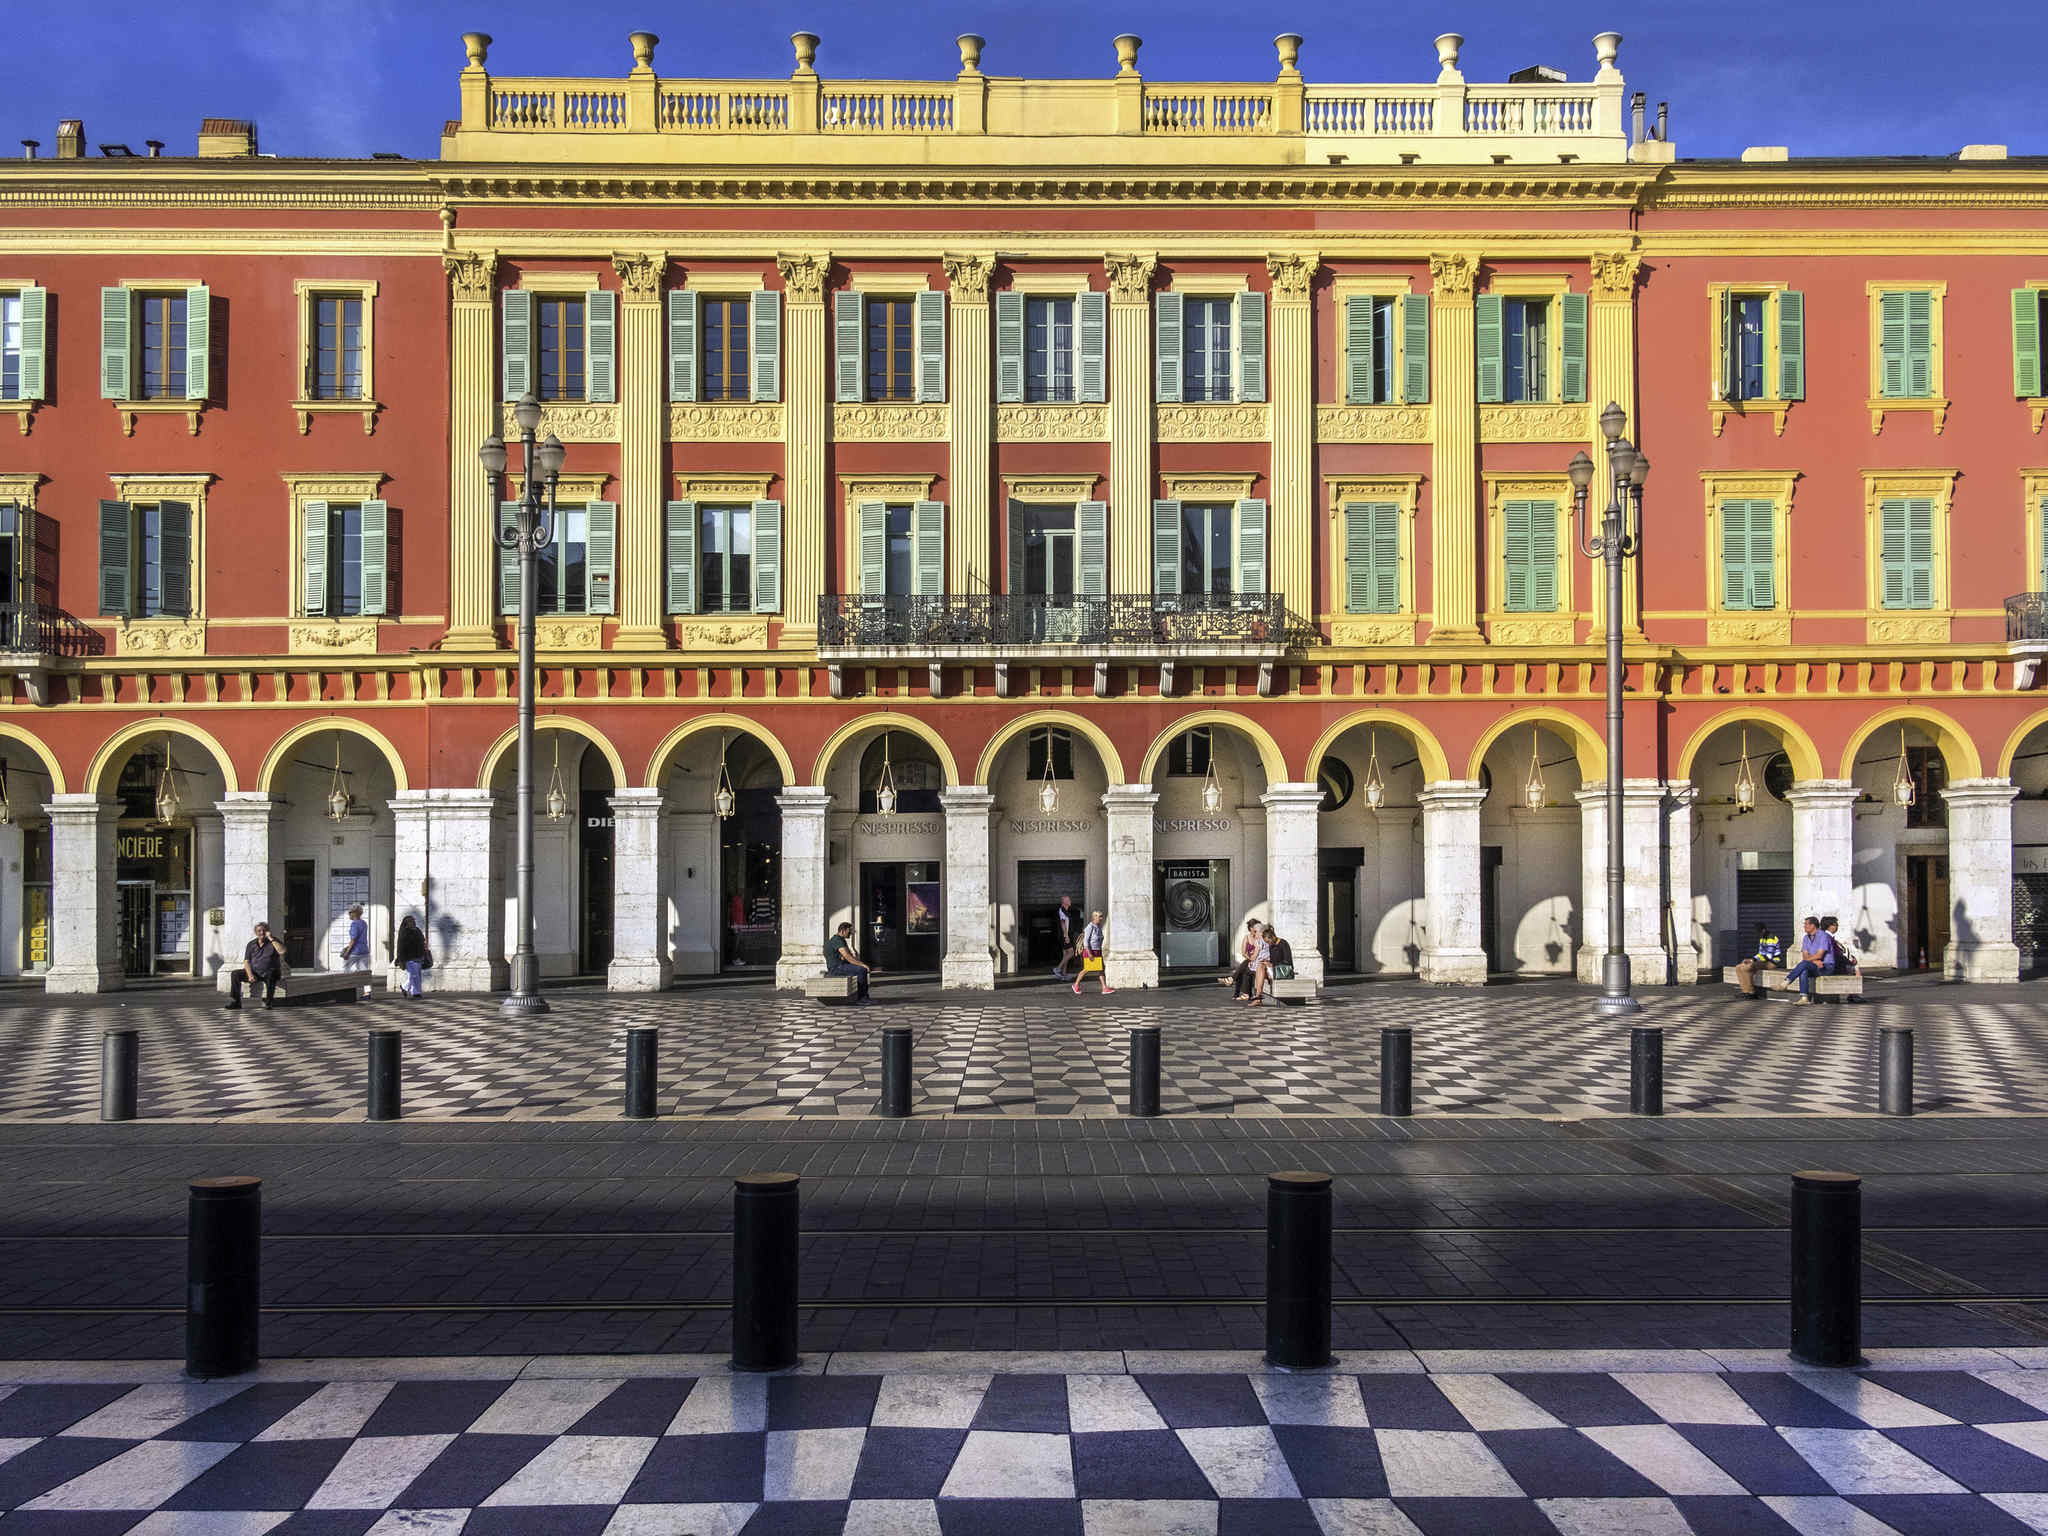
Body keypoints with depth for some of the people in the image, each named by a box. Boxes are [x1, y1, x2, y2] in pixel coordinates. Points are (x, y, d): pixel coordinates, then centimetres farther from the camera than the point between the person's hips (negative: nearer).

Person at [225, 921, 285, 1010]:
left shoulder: (274, 942, 1)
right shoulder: (251, 944, 11)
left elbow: (282, 951, -20)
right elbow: (246, 961, 5)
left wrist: (271, 938, -17)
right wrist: (250, 975, -13)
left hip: (268, 972, -4)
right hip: (254, 972, 4)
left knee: (270, 976, -38)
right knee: (235, 974, -15)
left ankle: (267, 1002, -29)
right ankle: (235, 1002, -14)